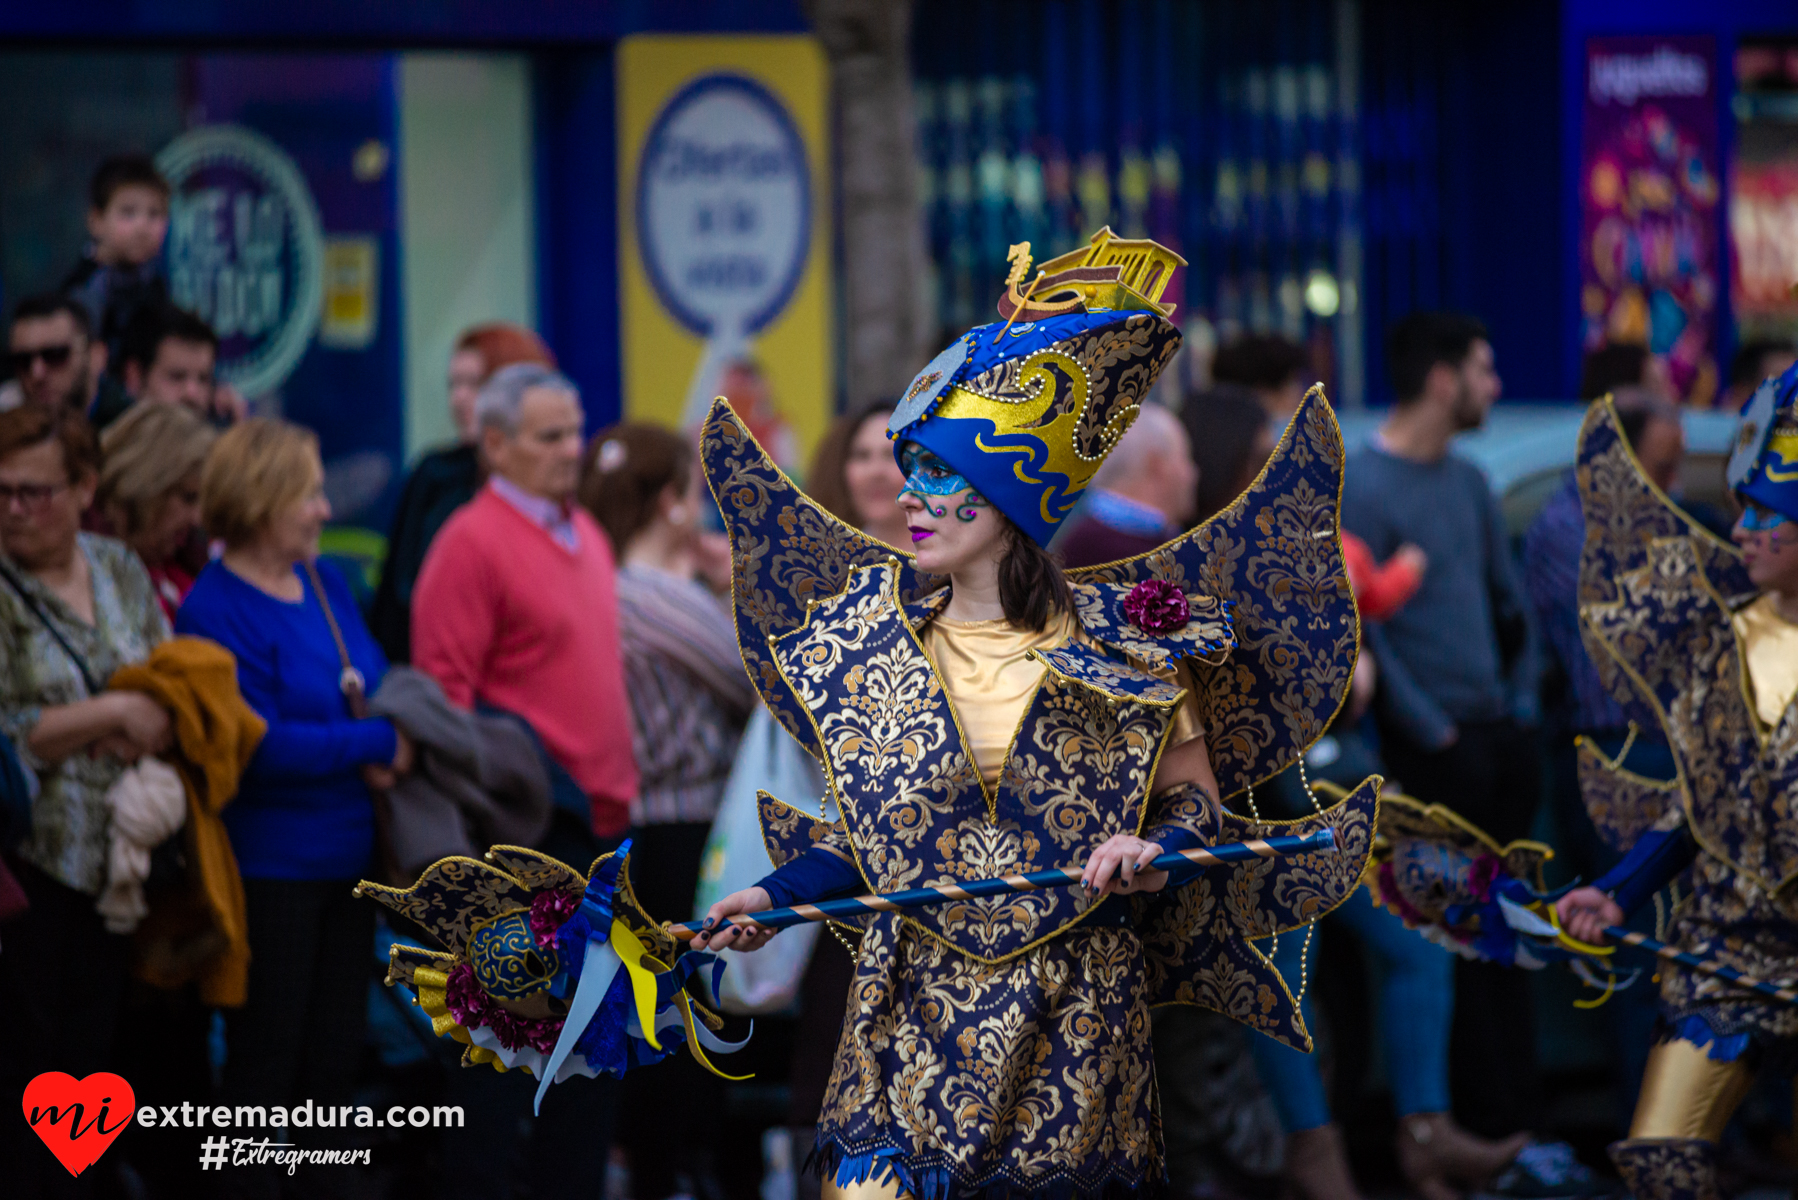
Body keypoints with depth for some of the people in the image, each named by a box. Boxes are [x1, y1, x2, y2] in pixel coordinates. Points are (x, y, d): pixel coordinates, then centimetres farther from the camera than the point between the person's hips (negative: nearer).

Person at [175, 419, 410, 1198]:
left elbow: (378, 687, 14)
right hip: (270, 864, -7)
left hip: (347, 859, 7)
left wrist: (384, 754, -8)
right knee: (267, 1055, 0)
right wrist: (376, 744, -16)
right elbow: (259, 744, -21)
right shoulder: (216, 610, -15)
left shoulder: (324, 582, 9)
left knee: (333, 1056, 12)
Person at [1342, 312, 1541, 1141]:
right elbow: (1360, 629, -17)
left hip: (1497, 739, 8)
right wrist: (1433, 732, -14)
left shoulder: (1467, 482, 12)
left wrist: (1522, 707, 13)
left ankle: (1518, 1110, 19)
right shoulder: (1362, 487, -14)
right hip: (1433, 753, -8)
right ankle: (1483, 1119, 2)